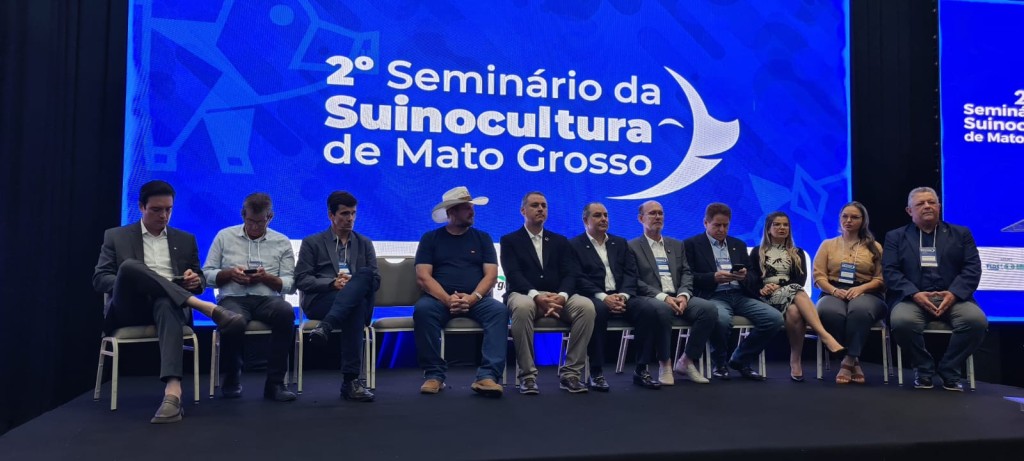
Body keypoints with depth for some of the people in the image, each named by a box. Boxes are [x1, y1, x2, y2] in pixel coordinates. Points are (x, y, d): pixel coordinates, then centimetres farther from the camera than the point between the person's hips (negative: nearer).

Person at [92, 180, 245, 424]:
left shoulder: (186, 240, 21)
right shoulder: (116, 236, 16)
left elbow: (200, 281, 21)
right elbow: (99, 279, 8)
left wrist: (196, 280, -5)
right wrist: (128, 282, -13)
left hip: (169, 302, 0)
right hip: (130, 308, 0)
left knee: (167, 303, -40)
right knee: (130, 266, -33)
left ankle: (173, 390, -59)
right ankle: (208, 308, -42)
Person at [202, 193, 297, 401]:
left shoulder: (282, 242, 13)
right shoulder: (225, 236, 14)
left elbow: (289, 284, 7)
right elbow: (207, 274, 11)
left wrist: (266, 277, -11)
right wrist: (229, 273, -7)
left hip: (267, 298, 1)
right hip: (233, 298, 0)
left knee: (286, 312, -35)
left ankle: (275, 382, -24)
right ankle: (231, 378, -7)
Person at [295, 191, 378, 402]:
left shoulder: (365, 243, 24)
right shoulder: (312, 242, 15)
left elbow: (375, 280, 14)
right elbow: (301, 280, 4)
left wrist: (354, 283, -9)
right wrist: (332, 283, -14)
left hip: (357, 302, 3)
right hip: (320, 301, -3)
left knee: (365, 273, -34)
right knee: (357, 306, -38)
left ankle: (326, 326, -46)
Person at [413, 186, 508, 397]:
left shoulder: (482, 238, 15)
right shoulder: (430, 238, 11)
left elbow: (491, 275, 4)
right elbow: (423, 276, -1)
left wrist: (473, 297, -16)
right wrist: (447, 299, -18)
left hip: (476, 300, 1)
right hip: (440, 299, -1)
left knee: (499, 310, -30)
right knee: (422, 309, -33)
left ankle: (487, 376, -36)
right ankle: (434, 374, -23)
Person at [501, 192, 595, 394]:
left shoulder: (560, 241, 20)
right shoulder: (510, 240, 10)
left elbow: (570, 274, 6)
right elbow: (513, 275, -6)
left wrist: (562, 295, -17)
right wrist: (536, 295, -25)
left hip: (557, 296, 3)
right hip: (525, 295, -3)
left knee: (586, 306, -29)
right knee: (522, 307, -40)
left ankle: (570, 373, -20)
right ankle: (527, 375, -28)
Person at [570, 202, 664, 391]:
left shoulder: (620, 243, 22)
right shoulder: (574, 245, 7)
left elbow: (630, 273, 10)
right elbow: (578, 278, -5)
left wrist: (623, 295, -11)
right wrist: (603, 297, -20)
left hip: (622, 297, 4)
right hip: (593, 298, -4)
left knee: (650, 307, -25)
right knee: (598, 308, -39)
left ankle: (642, 370, -15)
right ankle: (596, 373, -27)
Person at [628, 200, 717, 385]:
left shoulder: (677, 245, 23)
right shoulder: (632, 247, 7)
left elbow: (686, 274, 13)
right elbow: (635, 281, -5)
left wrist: (683, 295, -9)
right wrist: (662, 297, -18)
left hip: (678, 298, 5)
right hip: (652, 300, -5)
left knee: (709, 309, -24)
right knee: (662, 309, -40)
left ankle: (686, 361, -8)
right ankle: (665, 364, -19)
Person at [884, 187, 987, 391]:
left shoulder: (961, 234, 18)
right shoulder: (895, 237, 15)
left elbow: (973, 268, 6)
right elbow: (890, 271, 2)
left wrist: (954, 293, -13)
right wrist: (915, 294, -15)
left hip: (952, 297, 1)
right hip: (913, 298, -1)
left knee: (977, 320, -30)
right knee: (901, 322, -34)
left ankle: (949, 370, -6)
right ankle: (924, 369, -6)